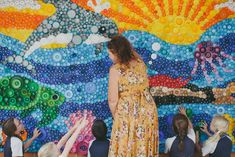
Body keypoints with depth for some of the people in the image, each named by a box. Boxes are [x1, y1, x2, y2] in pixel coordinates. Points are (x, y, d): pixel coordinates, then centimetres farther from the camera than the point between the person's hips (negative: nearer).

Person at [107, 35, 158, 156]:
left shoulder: (115, 70, -14)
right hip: (147, 110, 6)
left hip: (128, 113, -5)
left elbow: (113, 99, -12)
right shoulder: (140, 63, 1)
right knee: (144, 146, 18)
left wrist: (115, 116, 3)